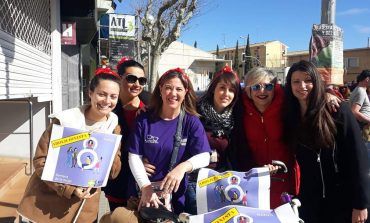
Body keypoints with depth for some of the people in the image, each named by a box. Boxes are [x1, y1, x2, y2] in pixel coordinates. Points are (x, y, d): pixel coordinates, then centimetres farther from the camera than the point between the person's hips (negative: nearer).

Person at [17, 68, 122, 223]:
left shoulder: (114, 125, -4)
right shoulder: (65, 120, -14)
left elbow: (113, 172, -3)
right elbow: (40, 160, -11)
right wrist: (69, 189, -21)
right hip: (46, 201, -2)